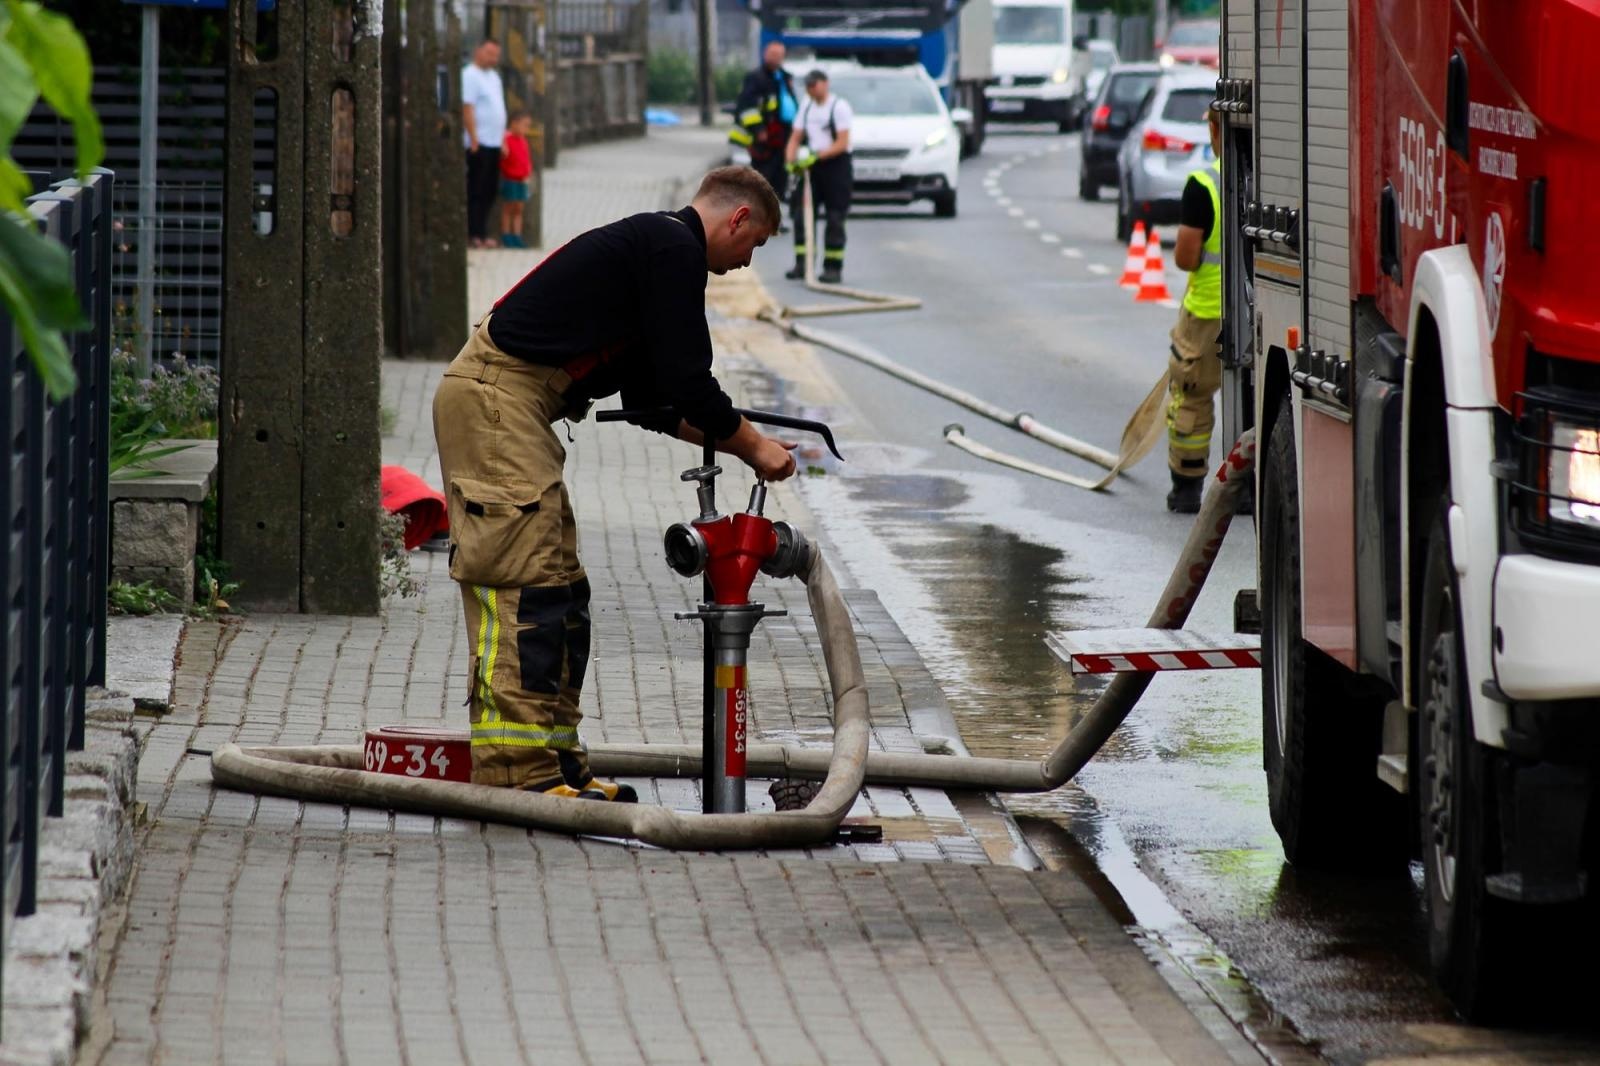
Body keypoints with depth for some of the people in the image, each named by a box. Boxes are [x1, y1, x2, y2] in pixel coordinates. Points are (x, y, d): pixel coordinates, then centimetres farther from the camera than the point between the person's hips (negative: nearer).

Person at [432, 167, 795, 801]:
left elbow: (653, 402, 27)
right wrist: (754, 448, 2)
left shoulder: (654, 246, 23)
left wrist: (740, 443, 22)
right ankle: (520, 771, -15)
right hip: (497, 397, -10)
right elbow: (689, 384, -12)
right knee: (526, 582, -13)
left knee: (560, 588, 11)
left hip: (501, 402, 10)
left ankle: (557, 765, 14)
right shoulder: (674, 249, -9)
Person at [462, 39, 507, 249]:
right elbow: (467, 109, -16)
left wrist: (503, 138, 18)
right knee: (476, 192, -6)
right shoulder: (470, 75, -10)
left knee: (488, 193, 10)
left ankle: (482, 234, 14)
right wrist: (474, 140, -21)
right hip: (479, 144, -9)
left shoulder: (493, 76, 18)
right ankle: (475, 234, -5)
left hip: (494, 144, 9)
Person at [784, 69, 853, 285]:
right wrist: (790, 159, -7)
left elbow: (842, 143, -15)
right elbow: (796, 137, 12)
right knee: (801, 214, -1)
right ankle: (801, 263, 3)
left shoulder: (839, 107, -9)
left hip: (835, 164, -6)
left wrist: (817, 156, -23)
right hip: (811, 167, 6)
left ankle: (833, 267, 0)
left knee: (834, 219, -3)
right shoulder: (806, 106, 12)